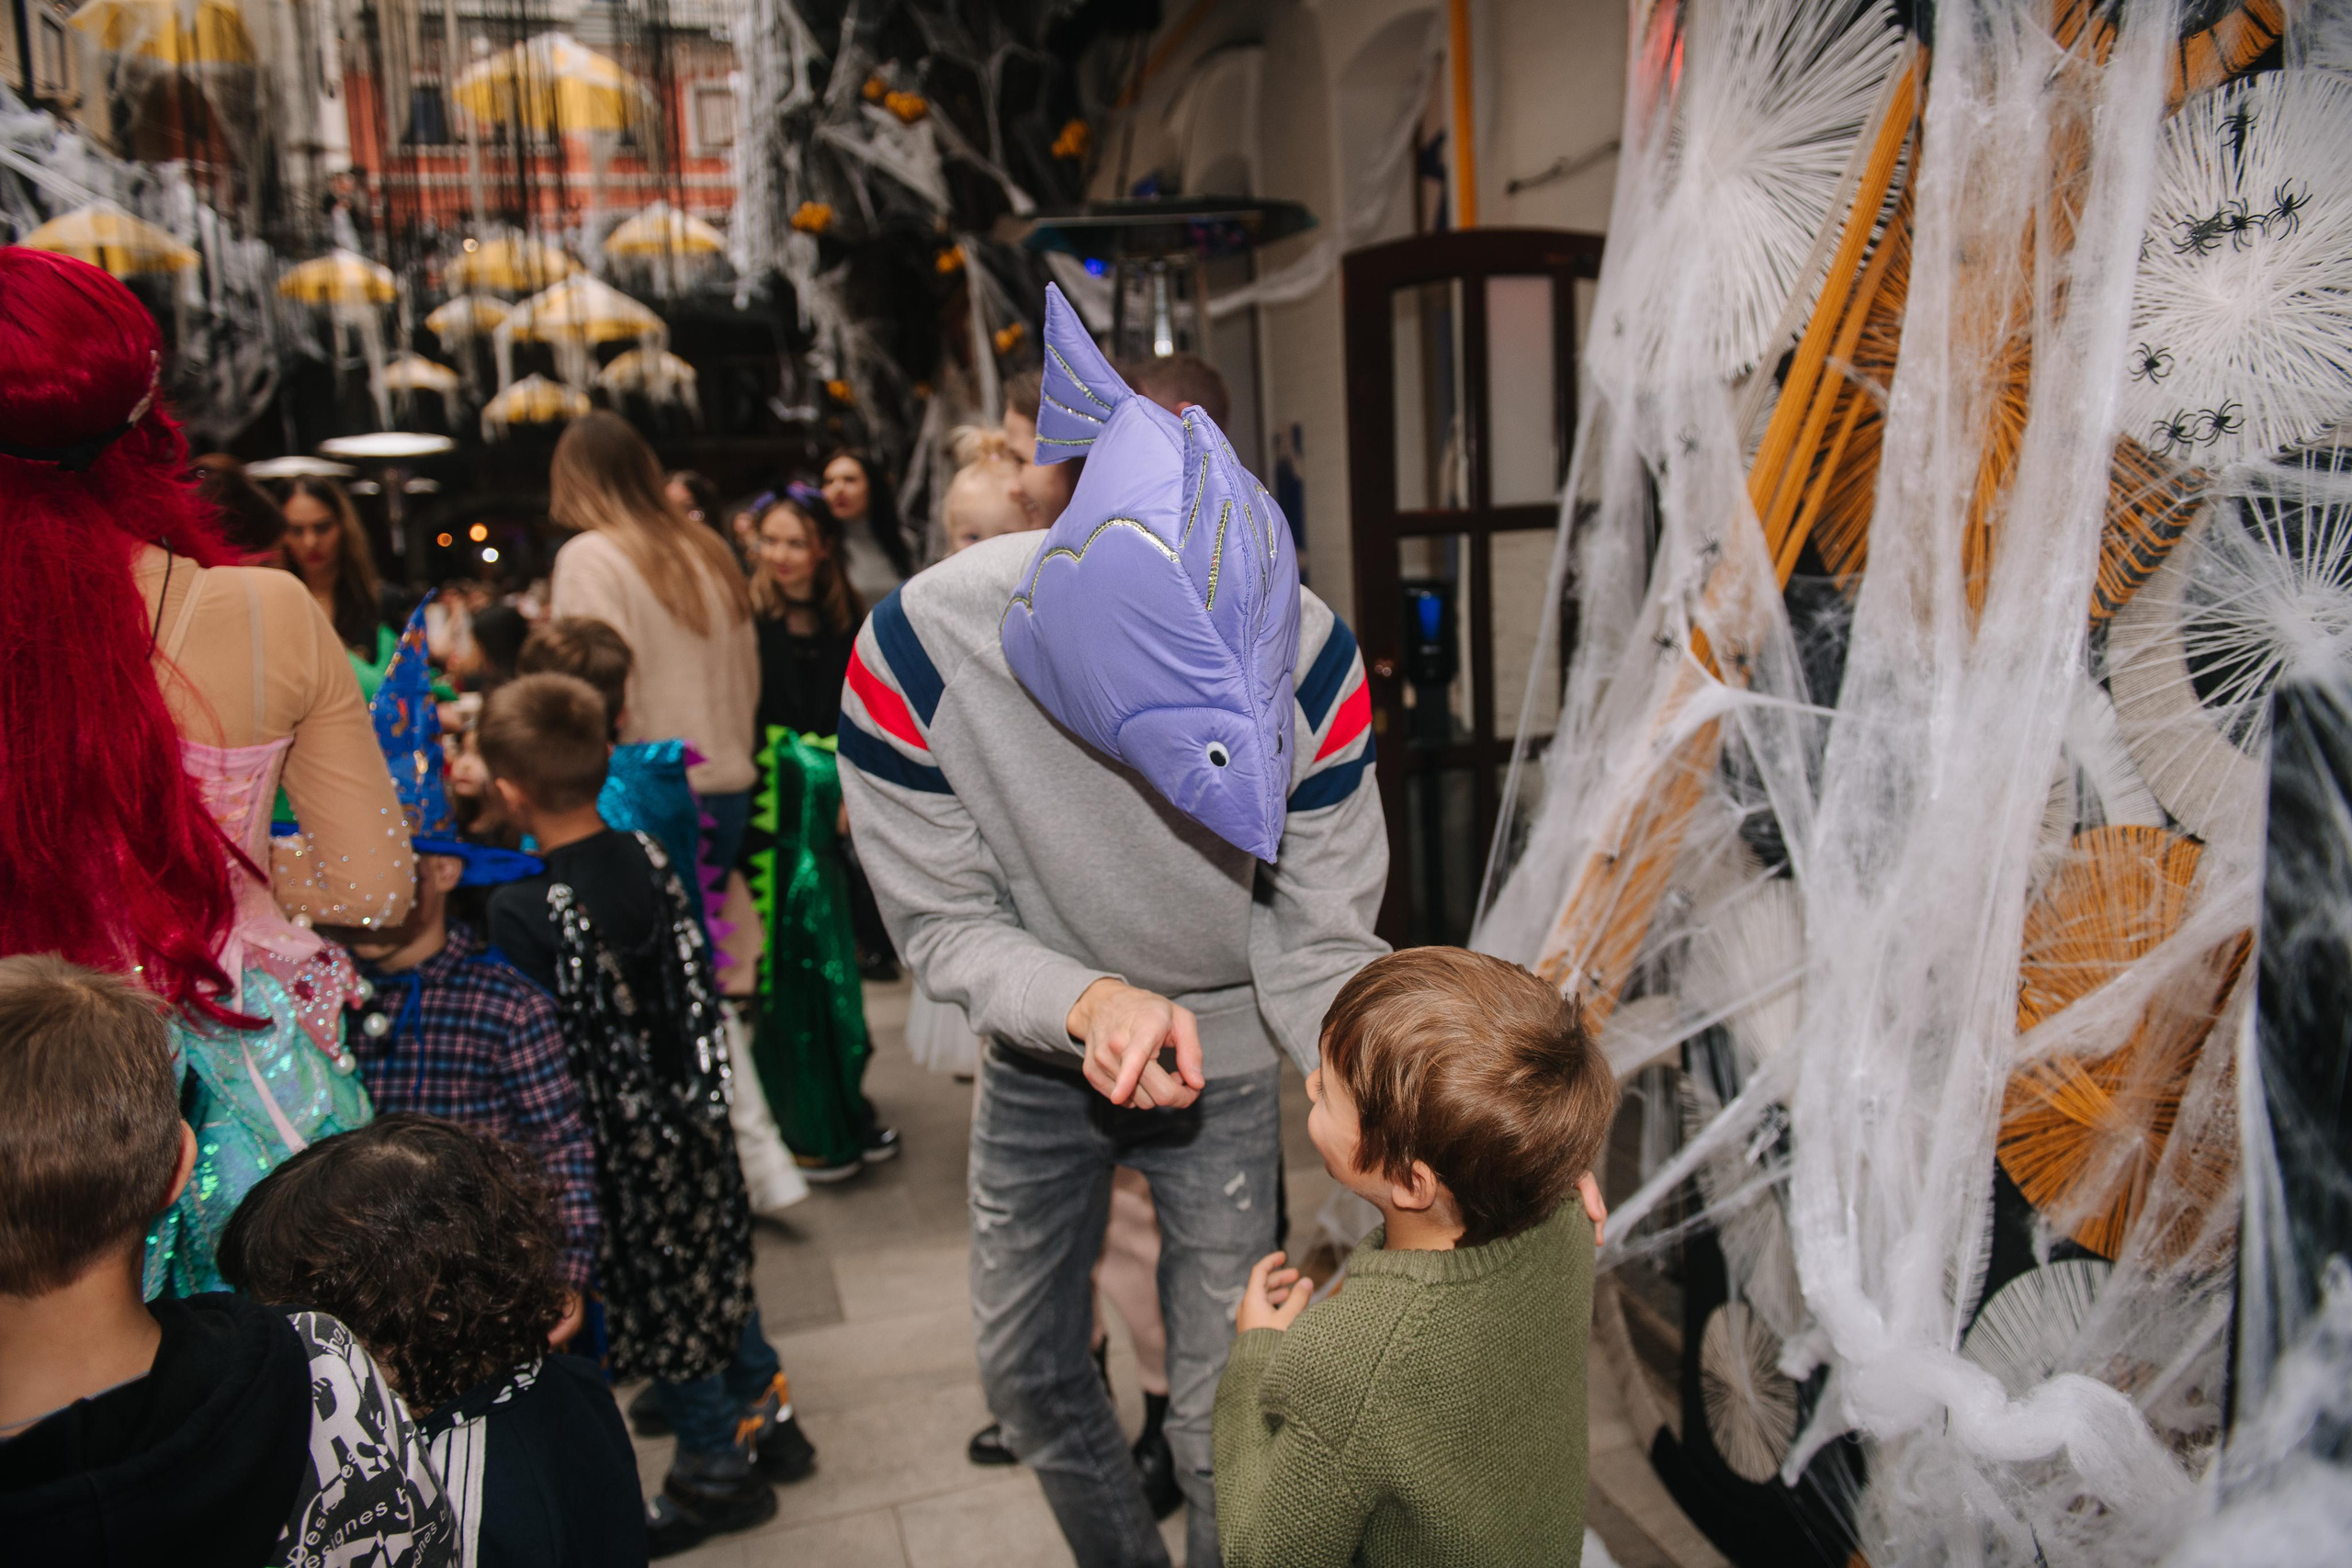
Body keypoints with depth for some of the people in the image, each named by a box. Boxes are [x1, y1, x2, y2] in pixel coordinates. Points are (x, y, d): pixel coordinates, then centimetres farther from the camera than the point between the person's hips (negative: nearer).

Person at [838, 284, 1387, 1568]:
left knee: (1215, 1418, 7)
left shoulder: (1309, 662, -32)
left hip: (1224, 1065, -1)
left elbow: (1318, 954, -24)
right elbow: (942, 925, -20)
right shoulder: (917, 654, -33)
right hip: (1041, 1055, 2)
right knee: (1026, 1374, 20)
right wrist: (1089, 1003, -40)